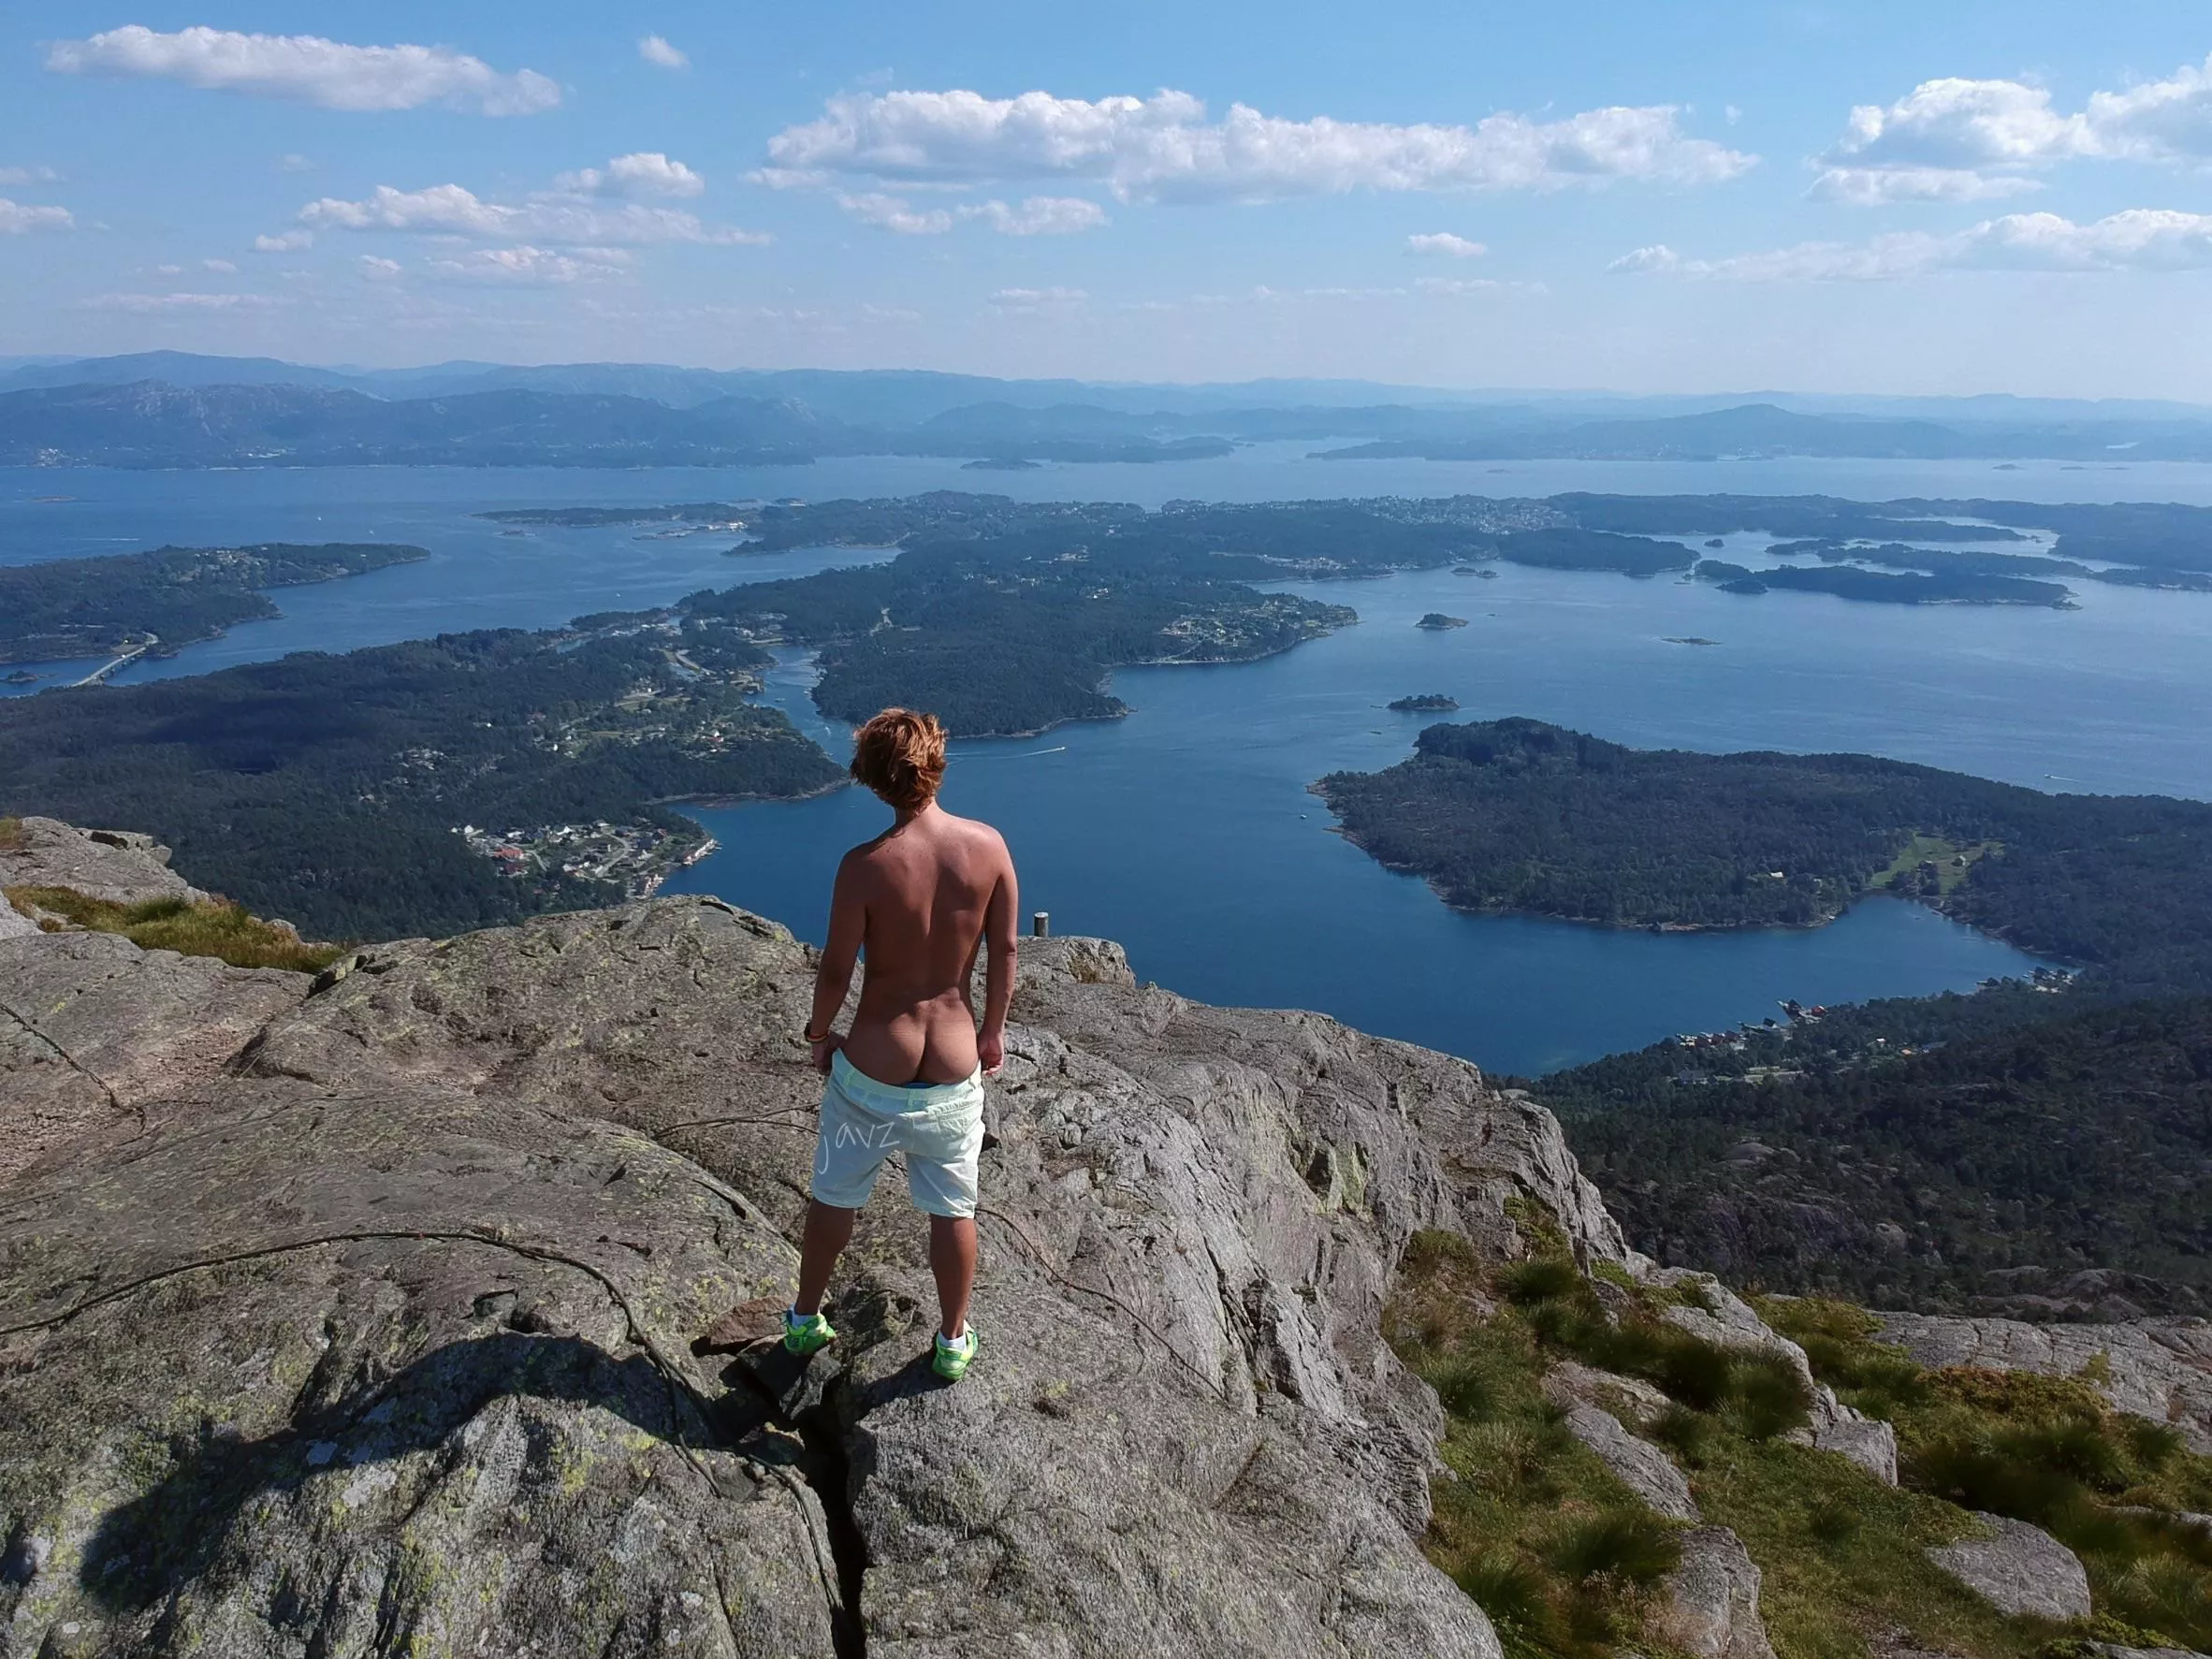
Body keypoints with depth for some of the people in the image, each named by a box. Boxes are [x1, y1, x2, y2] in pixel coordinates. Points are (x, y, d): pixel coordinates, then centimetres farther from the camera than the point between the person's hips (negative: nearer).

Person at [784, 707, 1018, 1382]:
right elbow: (1004, 951, -3)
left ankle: (804, 1320, 43)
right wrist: (994, 1029, 12)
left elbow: (836, 970, -11)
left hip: (871, 1067, -1)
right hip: (953, 1068, 1)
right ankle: (953, 1342, 37)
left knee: (835, 1198, 22)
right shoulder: (988, 846, -12)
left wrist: (819, 1035, 9)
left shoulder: (865, 866, -20)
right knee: (953, 1209, 20)